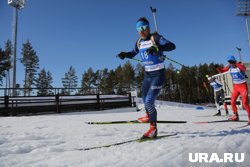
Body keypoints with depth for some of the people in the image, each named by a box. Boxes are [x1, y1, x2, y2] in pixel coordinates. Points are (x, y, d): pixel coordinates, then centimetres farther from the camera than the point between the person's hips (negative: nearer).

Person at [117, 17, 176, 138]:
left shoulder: (155, 37, -12)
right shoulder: (139, 42, 7)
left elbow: (171, 46, -25)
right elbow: (132, 54, 22)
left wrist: (157, 47, -42)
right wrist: (124, 54, 1)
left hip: (158, 74, -7)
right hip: (147, 74, 7)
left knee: (149, 101, -13)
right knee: (145, 100, 18)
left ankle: (153, 127, 6)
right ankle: (149, 116, 49)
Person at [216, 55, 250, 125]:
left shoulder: (240, 65, -19)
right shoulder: (229, 66, -2)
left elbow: (244, 68, -41)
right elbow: (222, 71, 7)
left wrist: (236, 63, -51)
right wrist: (217, 68, -12)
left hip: (243, 86, -6)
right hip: (235, 87, 6)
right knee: (232, 102, 8)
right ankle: (236, 116, 24)